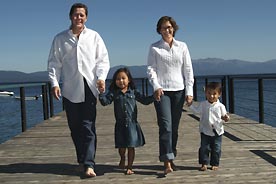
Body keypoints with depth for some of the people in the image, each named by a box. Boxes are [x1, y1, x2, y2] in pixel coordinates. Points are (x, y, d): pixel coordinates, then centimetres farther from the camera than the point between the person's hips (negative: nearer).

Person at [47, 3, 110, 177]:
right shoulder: (60, 38, 10)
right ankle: (82, 159, 23)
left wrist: (101, 77, -11)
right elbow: (54, 63, 7)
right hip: (70, 89, 2)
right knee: (75, 127, 8)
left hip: (89, 87, -2)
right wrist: (54, 83, -6)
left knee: (88, 127, -6)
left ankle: (89, 164, -6)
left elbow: (103, 59, 5)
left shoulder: (94, 36, 8)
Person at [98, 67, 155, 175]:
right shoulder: (114, 93, 3)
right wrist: (101, 93, -23)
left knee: (131, 146, 2)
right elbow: (105, 101, -8)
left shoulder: (133, 92, 6)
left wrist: (154, 96, -2)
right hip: (120, 124, 0)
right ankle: (122, 159, 42)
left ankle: (129, 167, 17)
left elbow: (145, 100, 10)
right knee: (121, 146, 8)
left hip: (132, 123, 0)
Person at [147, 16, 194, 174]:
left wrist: (189, 91, 2)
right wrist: (156, 86, -16)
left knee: (174, 127, 7)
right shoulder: (154, 48, 4)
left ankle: (171, 158, 19)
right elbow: (151, 69, -1)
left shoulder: (182, 46, 10)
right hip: (162, 91, -3)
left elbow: (188, 70, 9)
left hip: (179, 90, 3)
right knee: (165, 125, -12)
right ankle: (167, 162, -13)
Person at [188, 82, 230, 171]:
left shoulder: (220, 106, -3)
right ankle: (204, 163, 12)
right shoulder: (203, 104, 0)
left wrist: (225, 118, -16)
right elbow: (196, 110, 11)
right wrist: (190, 104, 2)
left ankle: (215, 164, 19)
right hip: (205, 131, 1)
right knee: (204, 148, 2)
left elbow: (224, 116, 5)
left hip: (217, 132, -1)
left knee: (216, 149, 6)